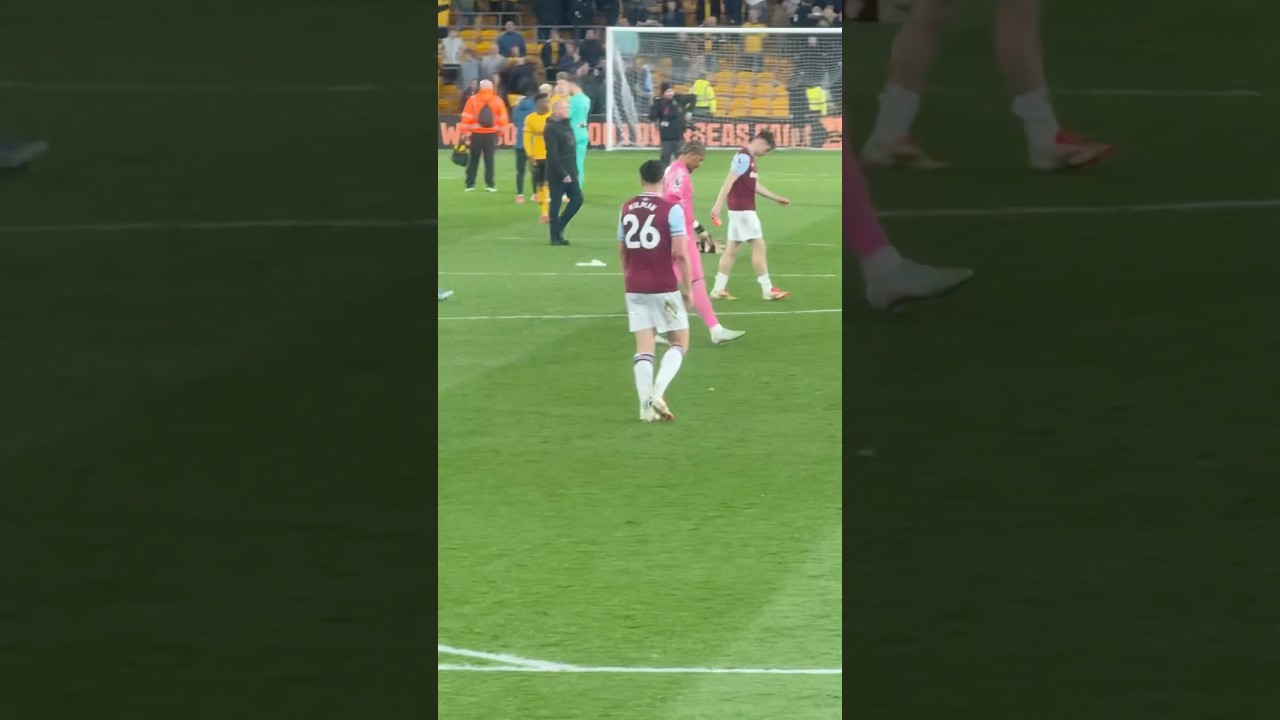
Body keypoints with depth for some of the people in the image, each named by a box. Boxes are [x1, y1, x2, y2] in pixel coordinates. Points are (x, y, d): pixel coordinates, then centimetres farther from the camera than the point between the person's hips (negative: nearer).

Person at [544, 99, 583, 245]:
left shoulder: (567, 126, 13)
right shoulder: (551, 128, -15)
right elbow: (552, 154, -20)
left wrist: (574, 171, 13)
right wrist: (563, 174, -21)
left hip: (570, 173, 9)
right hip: (558, 175, -9)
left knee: (577, 199, 6)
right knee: (556, 204, -1)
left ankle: (559, 227, 17)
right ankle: (555, 237, 6)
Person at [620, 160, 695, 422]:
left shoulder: (626, 209, 6)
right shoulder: (671, 209, -9)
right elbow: (680, 253, -14)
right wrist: (687, 288, -4)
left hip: (635, 288, 4)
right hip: (665, 288, -4)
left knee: (644, 348, 6)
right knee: (679, 344, 8)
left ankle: (646, 405, -1)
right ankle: (658, 393, -11)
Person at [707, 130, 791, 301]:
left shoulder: (749, 158, 15)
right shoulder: (743, 158, -16)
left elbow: (755, 185, 24)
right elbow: (728, 182, -21)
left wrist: (776, 198, 28)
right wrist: (718, 206, -26)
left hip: (743, 209, 10)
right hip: (742, 209, -10)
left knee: (733, 248, 10)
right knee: (758, 245, -5)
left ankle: (719, 289, 11)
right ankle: (767, 289, -1)